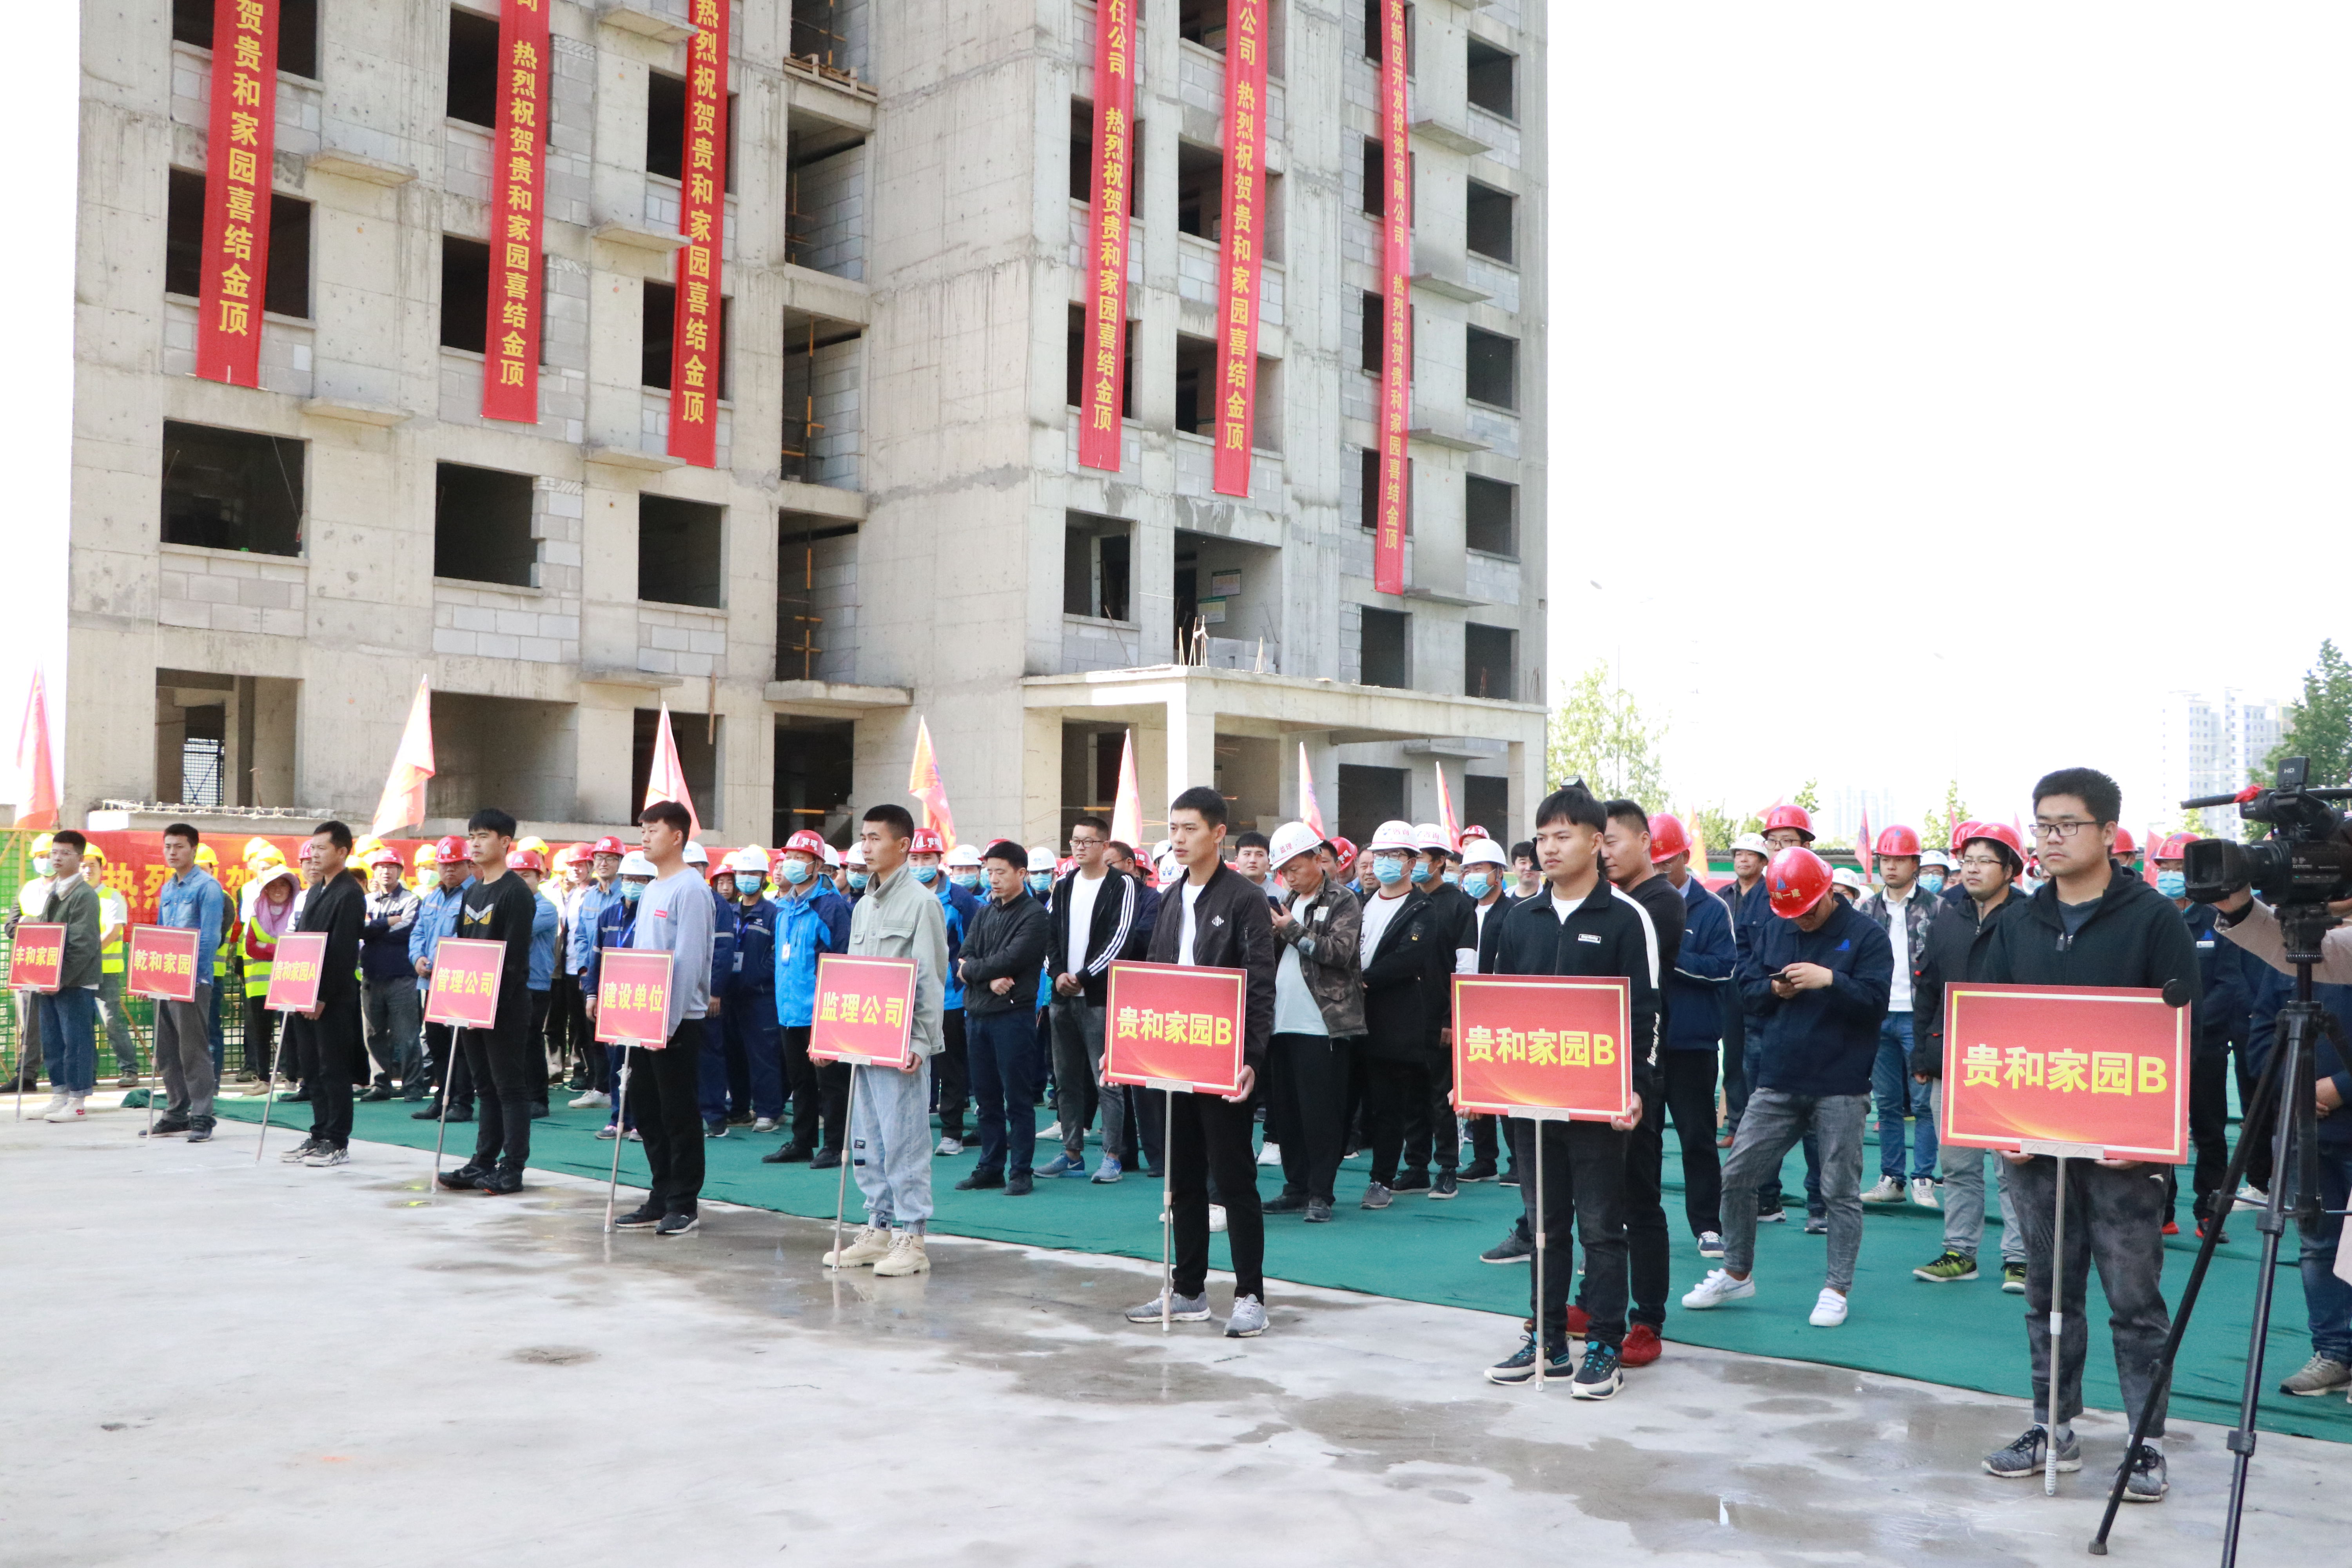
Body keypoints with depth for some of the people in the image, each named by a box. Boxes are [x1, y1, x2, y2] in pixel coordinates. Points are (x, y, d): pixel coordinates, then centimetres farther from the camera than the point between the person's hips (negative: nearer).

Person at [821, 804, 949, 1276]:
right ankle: (879, 1228, 19)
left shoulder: (922, 902, -6)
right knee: (866, 1141, 11)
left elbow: (931, 978, -11)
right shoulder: (863, 907, 17)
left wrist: (919, 1043, -16)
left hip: (902, 1043, -8)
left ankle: (910, 1237, 1)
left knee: (904, 1140, -6)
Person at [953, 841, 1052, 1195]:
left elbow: (1011, 960, -16)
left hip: (1014, 1015, -7)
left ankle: (1021, 1172, 6)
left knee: (1018, 1097, -1)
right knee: (987, 1096, 12)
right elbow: (964, 959, 4)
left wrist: (973, 969, -3)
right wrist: (990, 978, -14)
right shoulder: (984, 912, 14)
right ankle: (990, 1167, 20)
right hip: (977, 1014, 7)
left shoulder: (1033, 914, -6)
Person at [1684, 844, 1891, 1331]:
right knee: (1736, 1176, 6)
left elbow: (1875, 1001, -12)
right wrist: (1773, 988, -7)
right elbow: (1748, 982, 14)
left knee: (1840, 1191, 3)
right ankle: (1736, 1273, 22)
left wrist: (1830, 980, -25)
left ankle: (1837, 1289, 15)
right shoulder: (1776, 930, 9)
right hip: (1778, 1082, 5)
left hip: (1840, 1088, -4)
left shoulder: (1865, 935, -5)